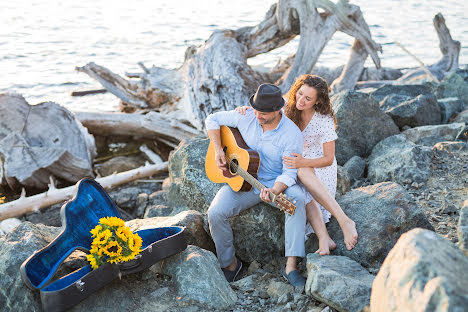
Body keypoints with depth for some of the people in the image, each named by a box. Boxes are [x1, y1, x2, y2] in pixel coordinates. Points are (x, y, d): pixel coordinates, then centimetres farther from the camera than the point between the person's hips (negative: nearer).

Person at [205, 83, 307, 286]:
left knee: (298, 199, -35)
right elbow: (212, 119, 6)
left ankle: (291, 267, -34)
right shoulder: (246, 117, -7)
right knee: (215, 213, -23)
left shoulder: (292, 134, -16)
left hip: (276, 183, -2)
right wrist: (218, 150, -6)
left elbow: (289, 173, -17)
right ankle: (229, 263, 1)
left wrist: (274, 191, -38)